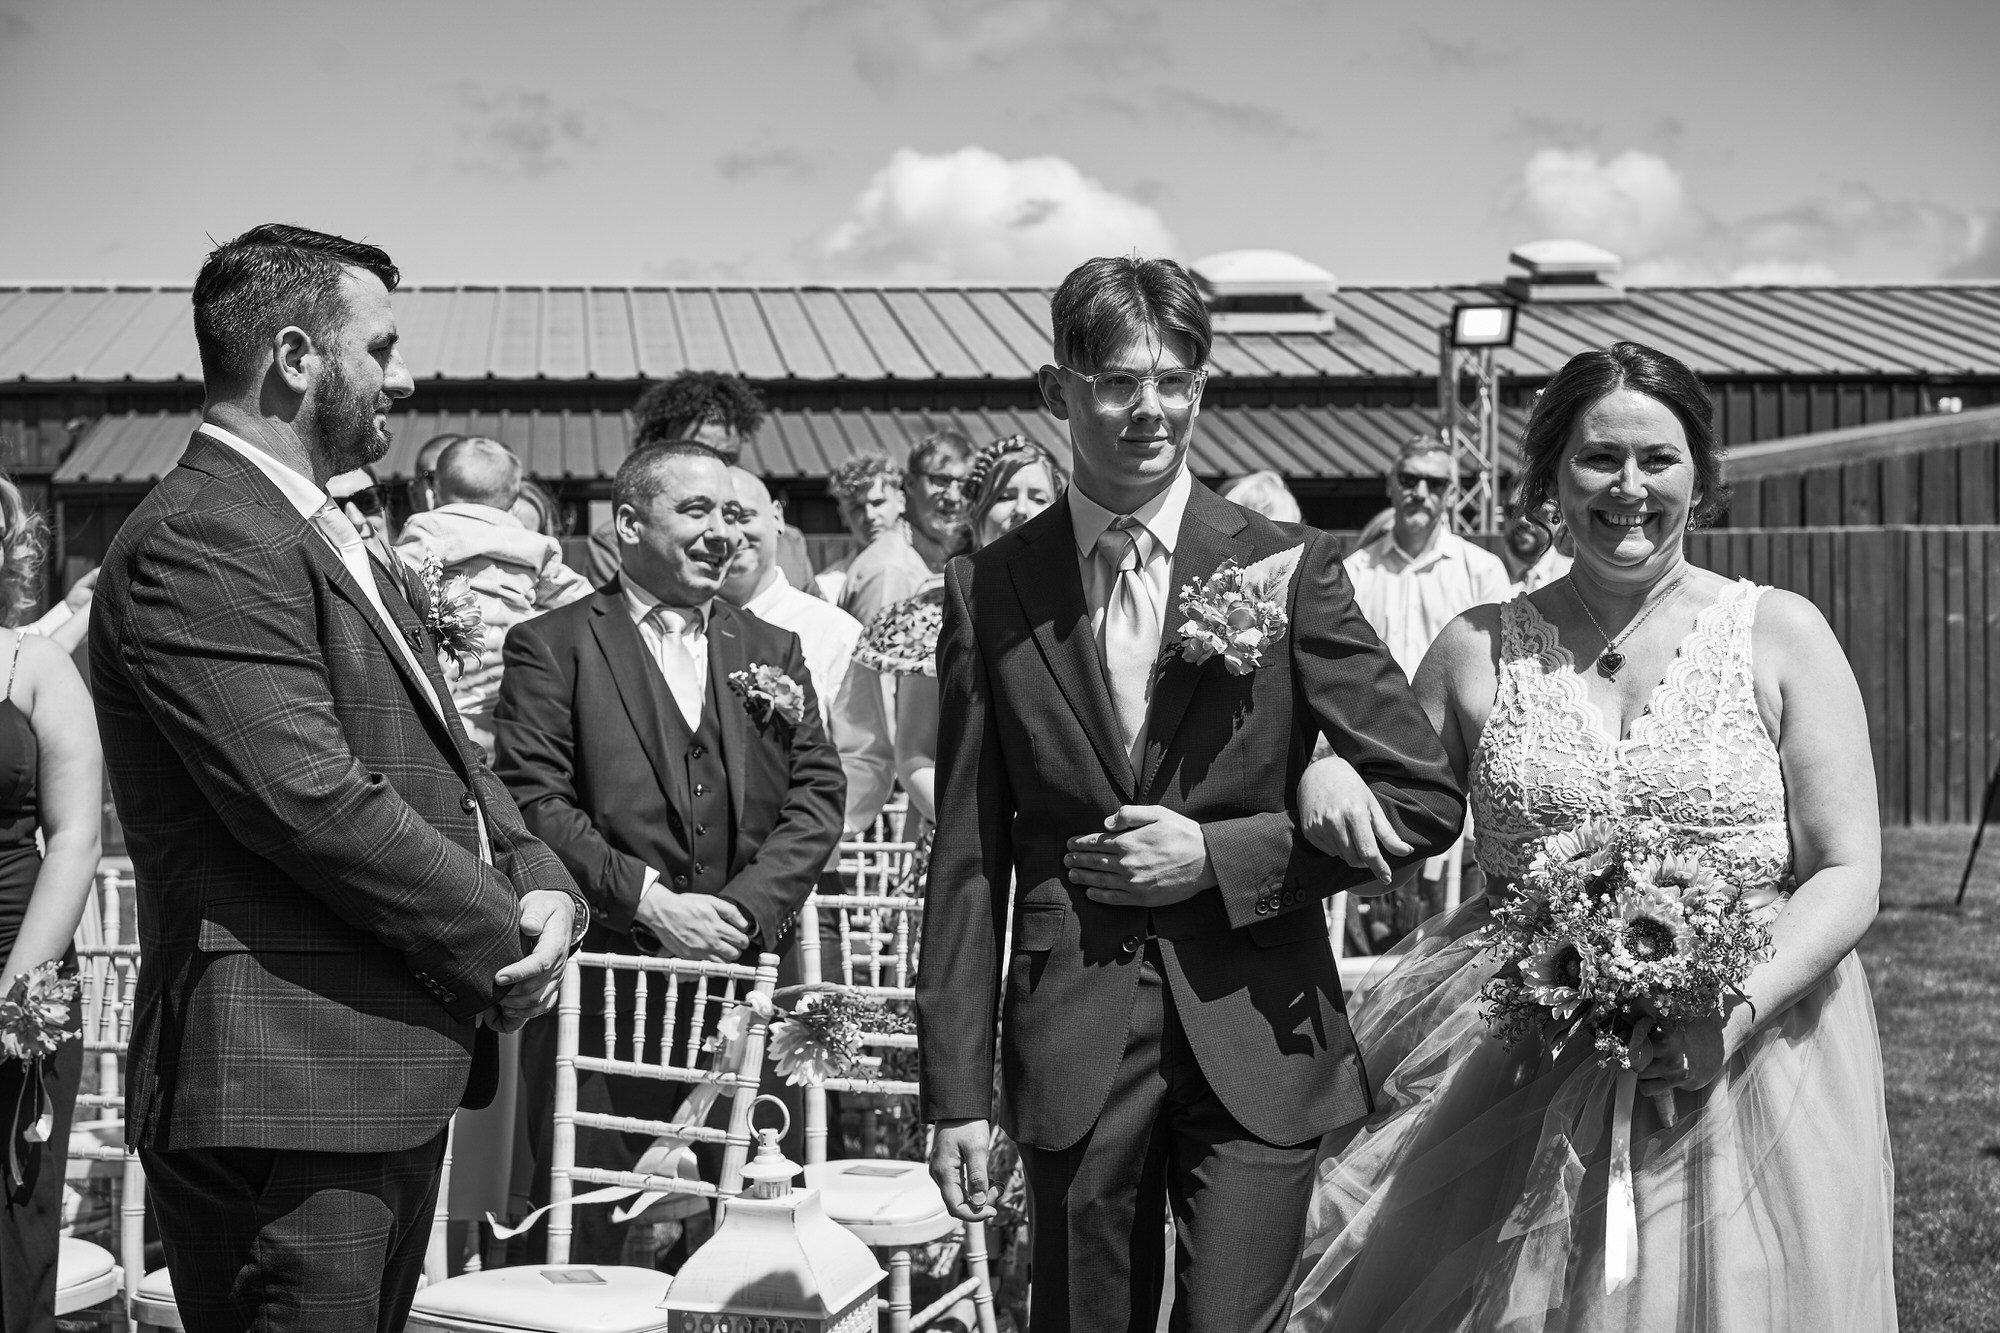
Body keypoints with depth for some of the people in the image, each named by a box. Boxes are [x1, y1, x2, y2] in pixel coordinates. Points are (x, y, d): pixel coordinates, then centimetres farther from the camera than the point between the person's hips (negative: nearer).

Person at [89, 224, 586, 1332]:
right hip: (285, 1091, -10)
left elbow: (441, 750, 19)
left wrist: (540, 879, 0)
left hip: (396, 1075, 10)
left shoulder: (323, 534, 19)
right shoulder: (198, 544, -15)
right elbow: (314, 803, -23)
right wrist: (499, 946, -12)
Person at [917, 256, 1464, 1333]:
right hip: (1071, 1040, 1)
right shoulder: (990, 589, 2)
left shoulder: (1289, 567, -1)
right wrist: (957, 1090, 1)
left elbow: (1425, 802, 0)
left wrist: (1216, 854, -10)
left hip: (1256, 1035, -1)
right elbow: (967, 861, 4)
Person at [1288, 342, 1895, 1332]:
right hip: (1509, 1080, 1)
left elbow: (1847, 875, -2)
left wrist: (1737, 1007, -18)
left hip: (1743, 1056, -1)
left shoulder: (1781, 636, 0)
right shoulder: (1478, 650, 6)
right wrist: (1321, 775, -9)